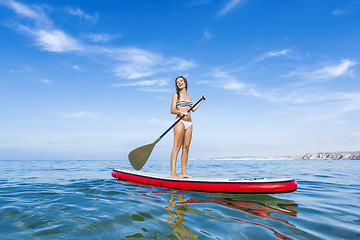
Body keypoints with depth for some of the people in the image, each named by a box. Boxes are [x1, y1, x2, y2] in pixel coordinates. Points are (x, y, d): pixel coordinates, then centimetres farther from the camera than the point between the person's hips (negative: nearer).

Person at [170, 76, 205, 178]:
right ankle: (173, 173, -13)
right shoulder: (176, 95, 3)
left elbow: (193, 109, 21)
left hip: (189, 123, 6)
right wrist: (181, 112, -24)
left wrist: (201, 100, 27)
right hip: (180, 121, -6)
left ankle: (183, 172, 6)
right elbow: (172, 110, -6)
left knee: (186, 147, 3)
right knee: (177, 146, -12)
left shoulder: (188, 96, 21)